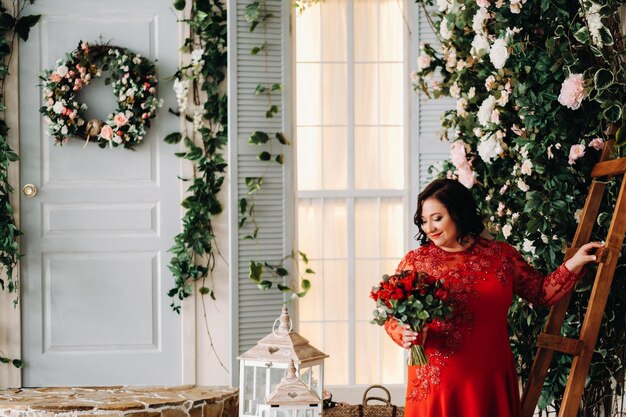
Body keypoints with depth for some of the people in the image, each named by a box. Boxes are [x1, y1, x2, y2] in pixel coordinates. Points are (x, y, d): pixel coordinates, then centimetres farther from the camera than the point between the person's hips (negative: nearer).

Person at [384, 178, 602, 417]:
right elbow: (393, 318, 1)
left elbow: (541, 292, 14)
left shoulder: (502, 255, 5)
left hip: (491, 381, 2)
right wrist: (407, 335, -19)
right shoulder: (414, 261, 0)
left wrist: (574, 264, 4)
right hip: (435, 381, -1)